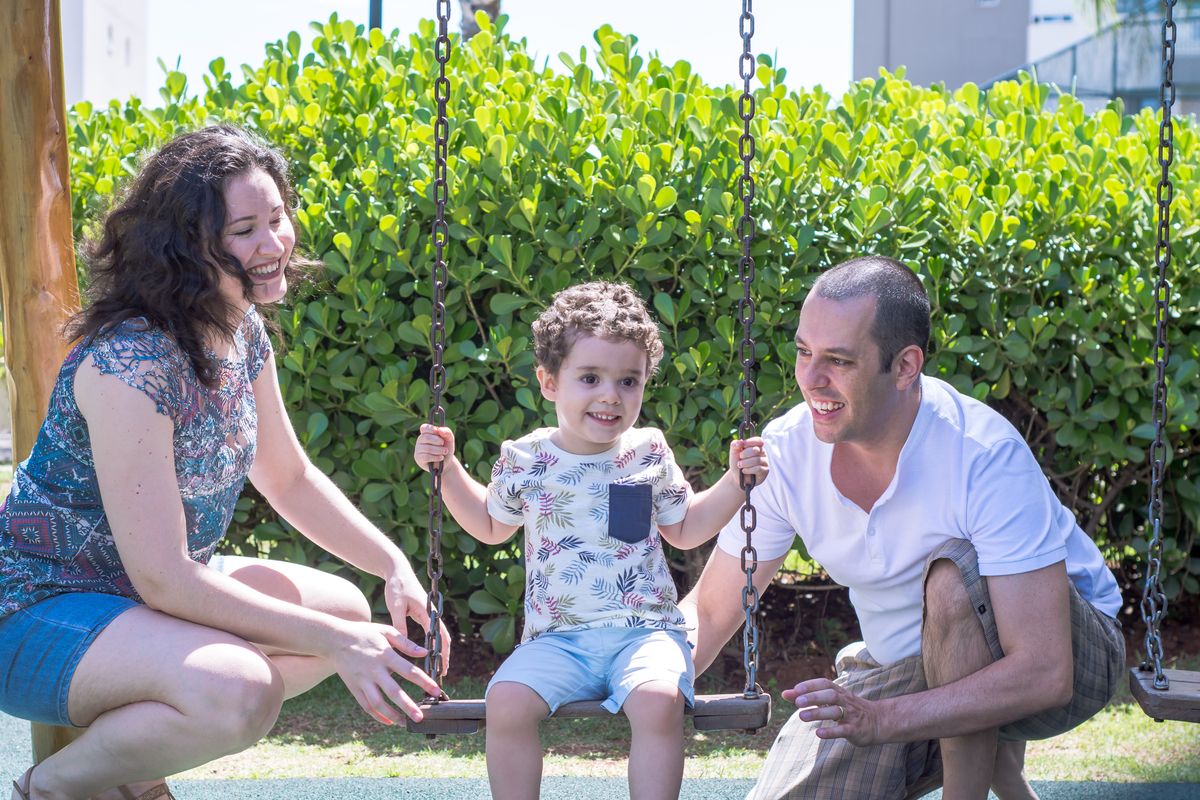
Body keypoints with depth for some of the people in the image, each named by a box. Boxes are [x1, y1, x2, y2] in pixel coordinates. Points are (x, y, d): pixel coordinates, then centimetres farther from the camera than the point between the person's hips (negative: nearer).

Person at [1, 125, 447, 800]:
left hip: (161, 586, 9)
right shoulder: (129, 361, -28)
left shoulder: (244, 332, 0)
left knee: (350, 610, 5)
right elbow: (163, 579, -28)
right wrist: (335, 643, -27)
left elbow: (291, 478, 14)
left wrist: (396, 566, -1)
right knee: (240, 691, -32)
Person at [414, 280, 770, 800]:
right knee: (506, 703, -27)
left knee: (657, 701, -33)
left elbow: (684, 530, 21)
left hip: (645, 630, -1)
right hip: (557, 636, 1)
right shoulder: (525, 461, 6)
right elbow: (491, 526, 25)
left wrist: (735, 482, 10)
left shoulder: (649, 454, 7)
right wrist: (448, 471, 14)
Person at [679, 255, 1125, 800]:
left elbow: (1043, 675, -36)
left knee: (953, 572, -35)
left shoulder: (985, 457, -31)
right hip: (901, 668, 6)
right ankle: (995, 755, 10)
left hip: (1071, 652, -5)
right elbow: (709, 613, -3)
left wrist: (882, 719, -46)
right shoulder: (785, 452, -15)